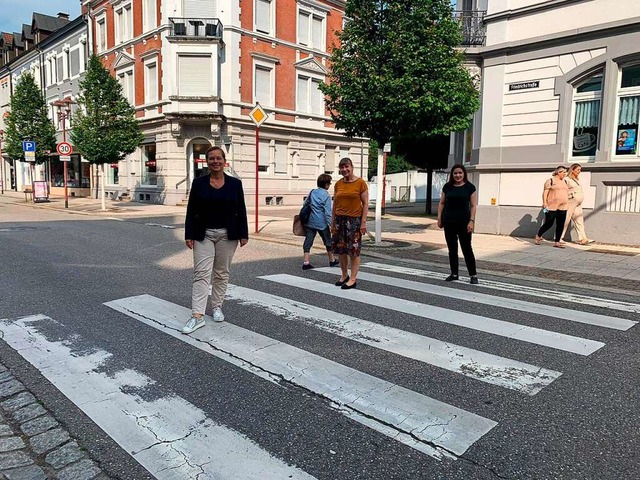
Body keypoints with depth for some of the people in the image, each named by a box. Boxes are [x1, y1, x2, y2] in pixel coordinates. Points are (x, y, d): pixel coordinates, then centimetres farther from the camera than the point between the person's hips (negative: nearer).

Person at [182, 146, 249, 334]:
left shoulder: (235, 183, 2)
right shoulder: (199, 182, 1)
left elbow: (241, 211, 2)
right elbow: (191, 211, 1)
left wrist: (243, 234, -3)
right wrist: (189, 235, -5)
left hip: (227, 235, 1)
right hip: (204, 235, 0)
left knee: (222, 273, 9)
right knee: (201, 273, -7)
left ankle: (217, 306, 25)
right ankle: (197, 316, -10)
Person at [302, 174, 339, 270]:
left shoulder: (312, 192, 6)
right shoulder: (326, 196, -11)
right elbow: (328, 212, -15)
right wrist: (332, 225, -11)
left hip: (310, 221, 5)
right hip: (321, 223, -4)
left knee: (308, 241, 4)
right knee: (328, 241, 13)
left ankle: (306, 262, -4)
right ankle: (332, 260, 27)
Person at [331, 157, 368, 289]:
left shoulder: (360, 182, -5)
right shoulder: (338, 184, 8)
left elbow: (365, 204, -6)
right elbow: (335, 204, 12)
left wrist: (363, 222, -11)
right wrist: (332, 222, 10)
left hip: (354, 220, -4)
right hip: (340, 219, 5)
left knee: (354, 251, 1)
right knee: (340, 250, 9)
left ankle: (353, 279, 9)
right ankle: (344, 275, 24)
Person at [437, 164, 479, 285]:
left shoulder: (470, 187, -1)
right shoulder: (447, 187, 6)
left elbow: (473, 205, -2)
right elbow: (441, 203, 11)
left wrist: (472, 221, -11)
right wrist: (439, 218, 4)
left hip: (463, 222, -3)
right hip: (449, 222, 3)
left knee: (466, 248, -2)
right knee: (452, 249, 10)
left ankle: (473, 275, 6)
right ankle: (454, 274, 20)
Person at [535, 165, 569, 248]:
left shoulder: (565, 182, 18)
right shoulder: (550, 181, -3)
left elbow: (567, 193, 24)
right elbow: (545, 193, -7)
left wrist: (567, 204, 19)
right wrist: (544, 204, -14)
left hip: (563, 207, 6)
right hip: (552, 207, -6)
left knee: (560, 225, 1)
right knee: (548, 224, -1)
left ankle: (557, 242, 5)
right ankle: (538, 236, 22)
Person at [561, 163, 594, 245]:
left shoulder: (577, 180, 19)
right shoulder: (567, 179, -4)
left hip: (578, 205, 8)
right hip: (570, 203, -8)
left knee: (579, 220, 2)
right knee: (565, 220, -5)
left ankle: (581, 239, 0)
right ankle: (559, 237, 1)